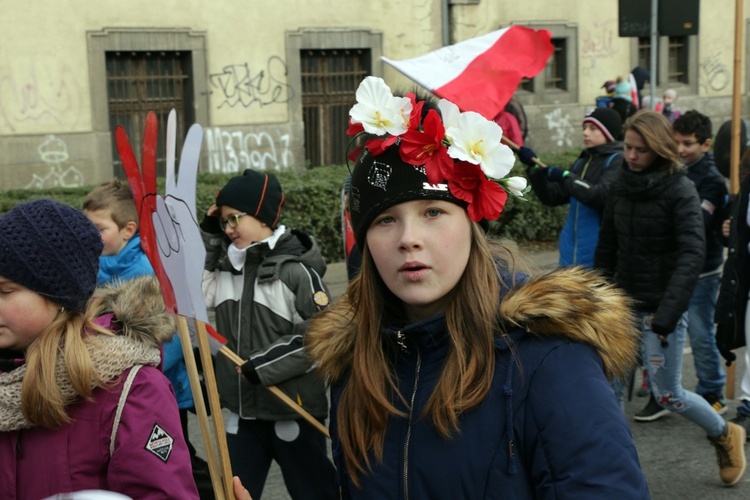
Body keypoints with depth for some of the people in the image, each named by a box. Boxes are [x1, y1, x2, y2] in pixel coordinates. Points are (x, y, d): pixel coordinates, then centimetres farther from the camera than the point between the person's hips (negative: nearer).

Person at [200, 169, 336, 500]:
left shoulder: (297, 269, -14)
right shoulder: (228, 267, 7)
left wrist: (262, 365, -18)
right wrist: (207, 236, 0)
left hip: (292, 411, -6)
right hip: (243, 410, 6)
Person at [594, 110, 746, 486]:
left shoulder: (680, 191, -12)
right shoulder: (621, 186, 5)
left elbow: (691, 257, -19)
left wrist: (666, 316, -25)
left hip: (660, 310, -5)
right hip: (624, 304, 5)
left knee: (668, 396, 4)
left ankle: (725, 436, 31)